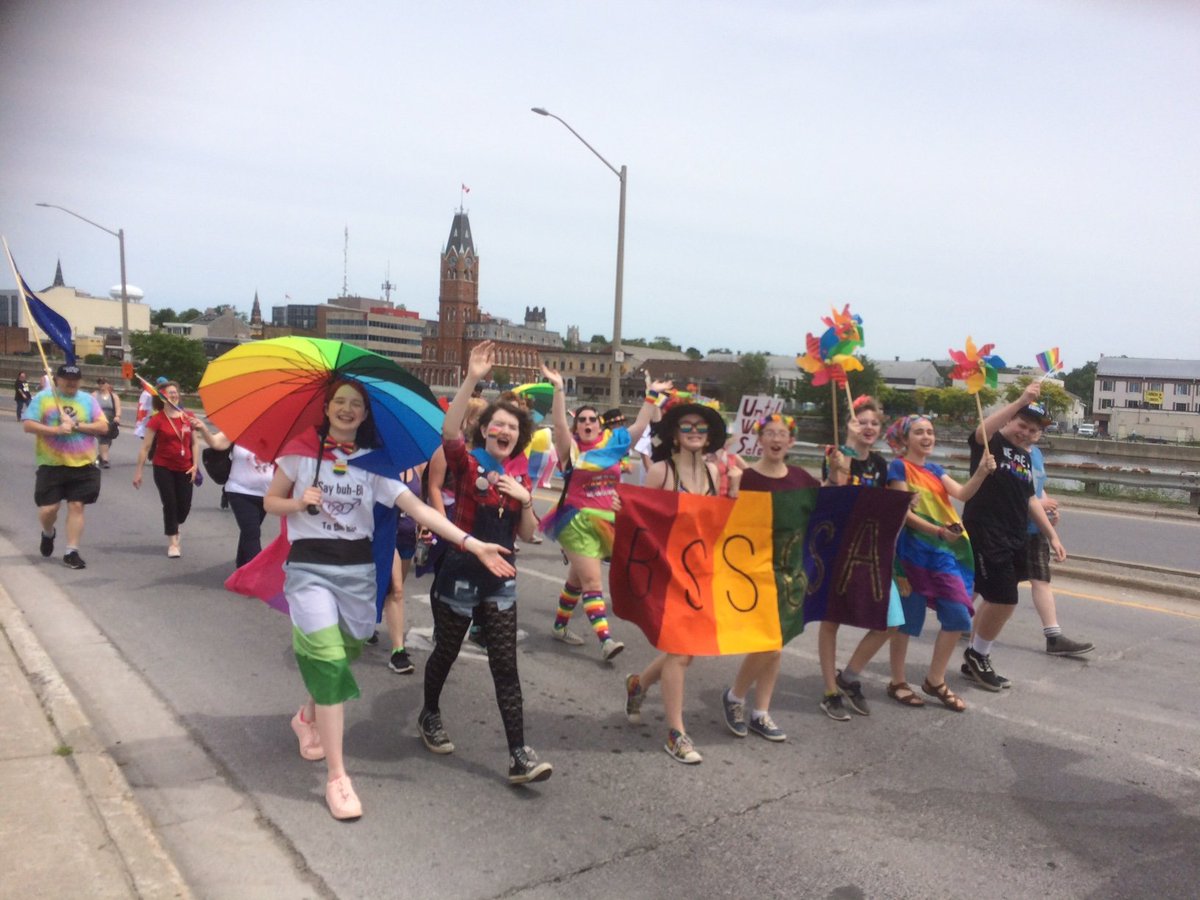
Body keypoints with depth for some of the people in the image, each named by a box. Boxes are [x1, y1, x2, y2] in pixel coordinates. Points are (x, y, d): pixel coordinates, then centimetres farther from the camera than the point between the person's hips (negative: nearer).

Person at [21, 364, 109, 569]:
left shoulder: (88, 400, 7)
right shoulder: (42, 398, 1)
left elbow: (103, 427, 0)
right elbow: (28, 425, -7)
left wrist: (76, 425, -12)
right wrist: (56, 430, -19)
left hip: (83, 465, 2)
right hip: (51, 465, -1)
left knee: (76, 506, -1)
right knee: (48, 508, -2)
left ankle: (71, 552, 7)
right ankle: (48, 533, 33)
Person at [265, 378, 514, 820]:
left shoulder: (373, 462, 0)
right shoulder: (300, 451, -1)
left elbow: (418, 508, -9)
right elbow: (270, 501, 9)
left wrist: (472, 543, -18)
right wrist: (300, 502, -15)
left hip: (358, 569, 3)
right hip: (309, 567, -3)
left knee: (342, 656, 13)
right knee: (330, 662, -13)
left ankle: (308, 717, 47)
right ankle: (336, 776, -6)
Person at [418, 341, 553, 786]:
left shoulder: (519, 473, 7)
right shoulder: (467, 461, -9)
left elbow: (527, 534, 8)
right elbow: (448, 431, -32)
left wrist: (525, 498, -11)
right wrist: (472, 379, -41)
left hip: (500, 578, 4)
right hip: (459, 574, -4)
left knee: (506, 667, 1)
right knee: (446, 653, 15)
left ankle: (519, 756, 2)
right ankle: (429, 715, 43)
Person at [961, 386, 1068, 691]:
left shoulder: (1026, 458, 16)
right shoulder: (991, 443, -8)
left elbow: (1030, 499, 23)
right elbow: (981, 430, -33)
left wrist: (1052, 535, 20)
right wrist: (1021, 401, -39)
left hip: (1015, 540, 8)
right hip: (985, 535, -8)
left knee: (996, 600, 14)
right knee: (1004, 600, -8)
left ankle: (976, 660, 28)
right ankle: (977, 655, 14)